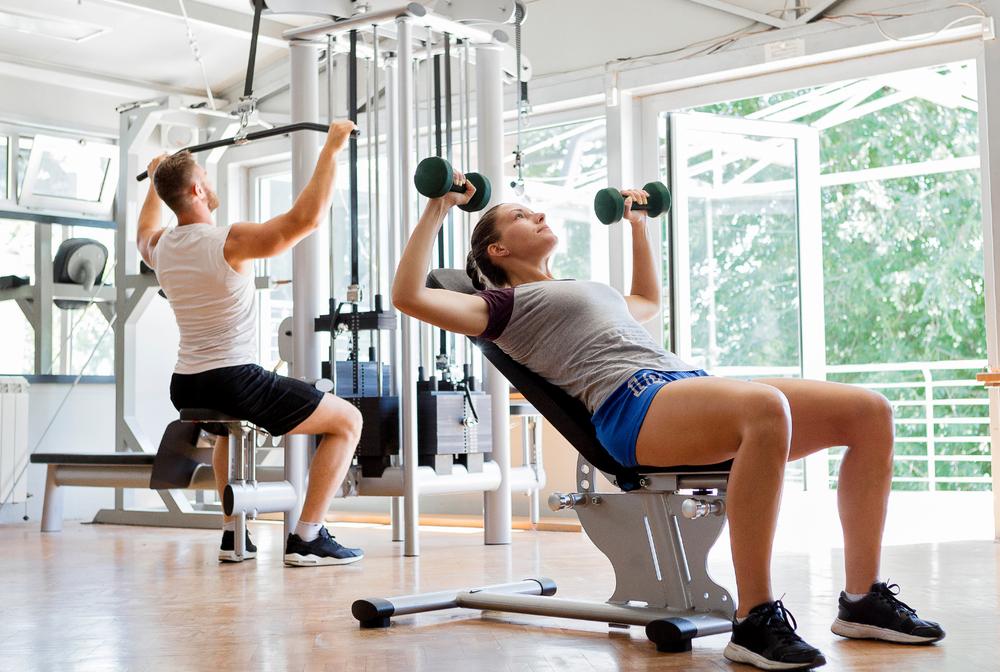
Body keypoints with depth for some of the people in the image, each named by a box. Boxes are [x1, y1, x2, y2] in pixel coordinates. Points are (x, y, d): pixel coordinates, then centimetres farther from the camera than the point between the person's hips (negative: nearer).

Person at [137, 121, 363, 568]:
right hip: (234, 382, -8)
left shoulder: (159, 247, 6)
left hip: (185, 390, 8)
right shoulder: (231, 242, -16)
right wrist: (331, 148, -13)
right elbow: (307, 217, -21)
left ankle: (234, 535, 31)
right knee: (347, 421, 4)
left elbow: (144, 231, 33)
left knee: (231, 424, 41)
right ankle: (307, 539, 0)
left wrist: (156, 181, 46)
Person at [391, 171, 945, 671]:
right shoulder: (505, 304, 14)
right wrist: (437, 210, 6)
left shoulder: (586, 291, 37)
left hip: (695, 385, 9)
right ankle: (753, 622, -34)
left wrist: (638, 226, 53)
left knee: (870, 412, -6)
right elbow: (408, 296, 1)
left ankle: (862, 600, -1)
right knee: (766, 406, -40)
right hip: (634, 404, -8)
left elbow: (648, 302, 56)